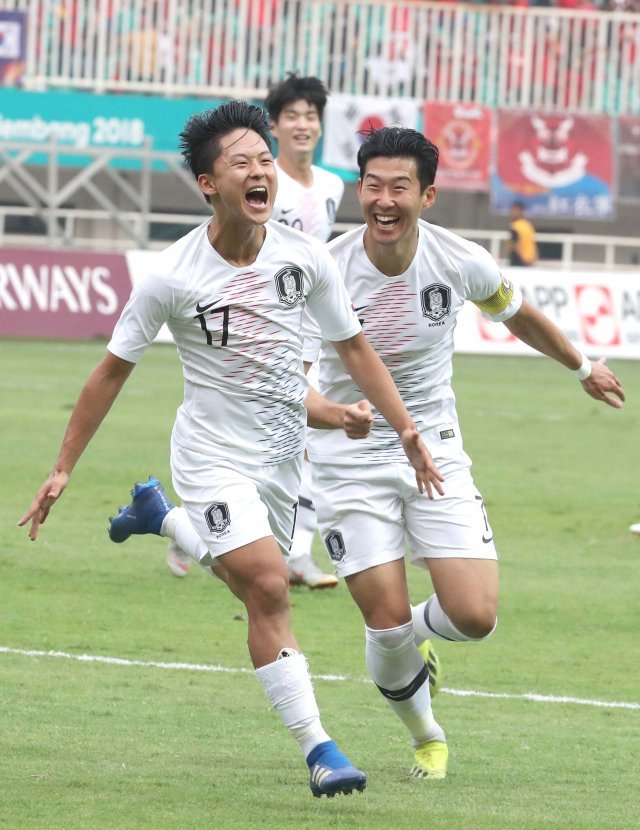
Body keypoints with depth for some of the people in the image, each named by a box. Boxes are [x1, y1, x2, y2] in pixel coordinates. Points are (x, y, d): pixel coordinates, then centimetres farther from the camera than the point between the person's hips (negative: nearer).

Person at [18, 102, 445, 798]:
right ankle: (316, 747, -17)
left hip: (281, 454, 5)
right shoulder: (170, 278, -17)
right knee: (269, 587, -21)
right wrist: (62, 471, -4)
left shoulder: (305, 258, -8)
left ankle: (161, 516, 49)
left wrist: (407, 430, 3)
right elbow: (113, 370, -6)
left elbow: (352, 347, 6)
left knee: (254, 590, 20)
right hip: (212, 455, -5)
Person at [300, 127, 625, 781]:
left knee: (475, 616, -11)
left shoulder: (460, 263, -11)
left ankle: (416, 634, 26)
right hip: (348, 459, -2)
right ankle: (426, 738, 21)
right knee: (388, 623, -9)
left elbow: (518, 315, 12)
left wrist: (583, 367, 28)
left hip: (435, 451, 2)